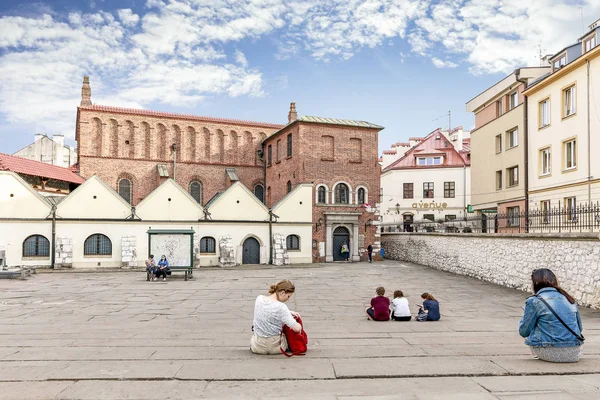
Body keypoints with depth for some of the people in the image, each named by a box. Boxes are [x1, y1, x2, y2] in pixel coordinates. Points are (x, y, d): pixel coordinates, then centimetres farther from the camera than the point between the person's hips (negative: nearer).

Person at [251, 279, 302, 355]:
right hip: (275, 347, -4)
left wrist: (289, 312, 7)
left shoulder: (259, 298, -7)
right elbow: (296, 328, -25)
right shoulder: (281, 307, -25)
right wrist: (299, 326, -4)